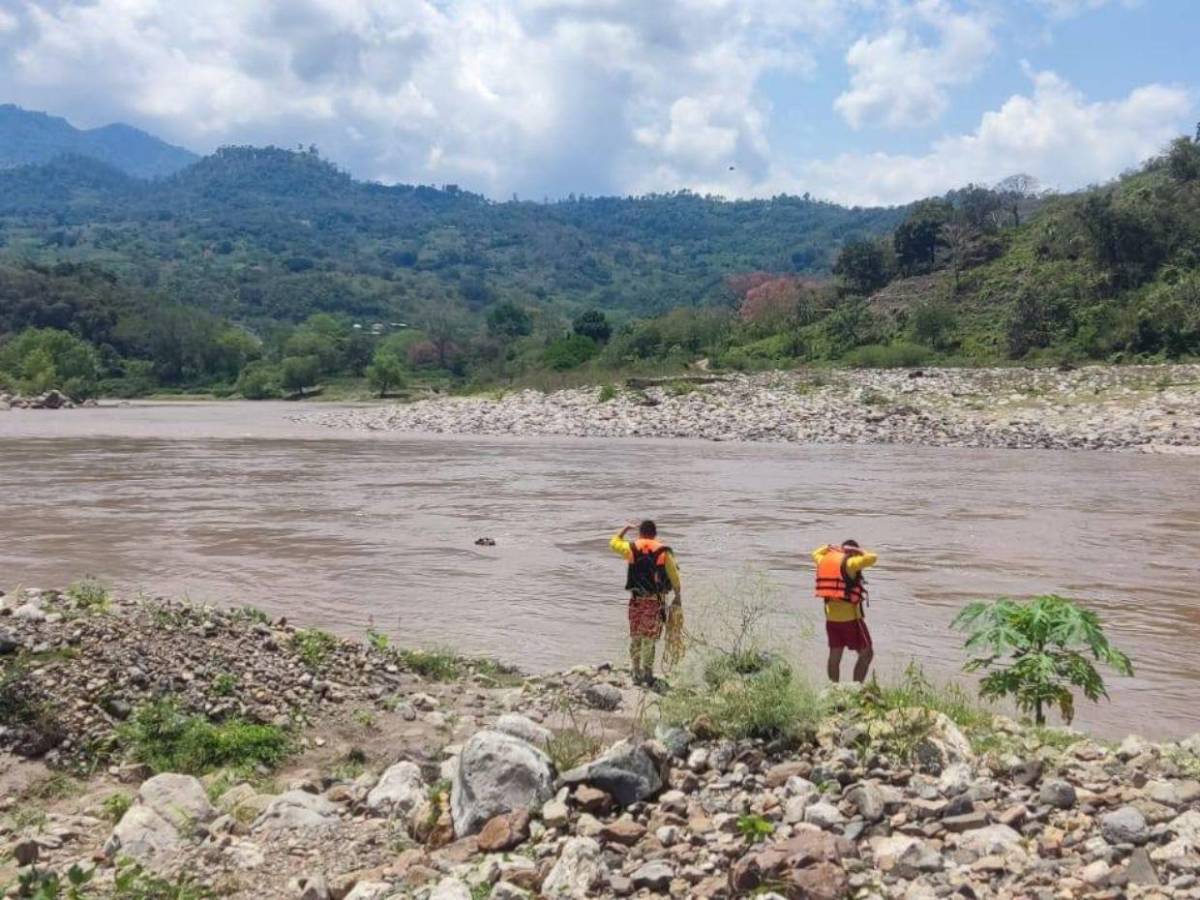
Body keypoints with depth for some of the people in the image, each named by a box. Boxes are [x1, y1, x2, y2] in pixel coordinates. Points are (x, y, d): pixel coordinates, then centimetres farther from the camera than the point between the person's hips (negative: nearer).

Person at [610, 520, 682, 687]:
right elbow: (673, 575, -2)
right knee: (649, 638, 2)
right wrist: (678, 596, 7)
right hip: (656, 600, -2)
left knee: (635, 637, 13)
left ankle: (637, 673, 18)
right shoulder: (664, 551, -2)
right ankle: (647, 674, 2)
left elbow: (614, 542, 20)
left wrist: (626, 529, 30)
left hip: (636, 599, 2)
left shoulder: (632, 548, 2)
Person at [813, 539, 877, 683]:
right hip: (850, 617, -7)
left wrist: (828, 547, 24)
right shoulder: (849, 563, -11)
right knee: (866, 653, 3)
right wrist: (860, 551, -6)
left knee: (835, 656, 12)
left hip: (831, 616, 7)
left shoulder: (825, 561, 9)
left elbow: (815, 554, 31)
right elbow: (872, 558, -23)